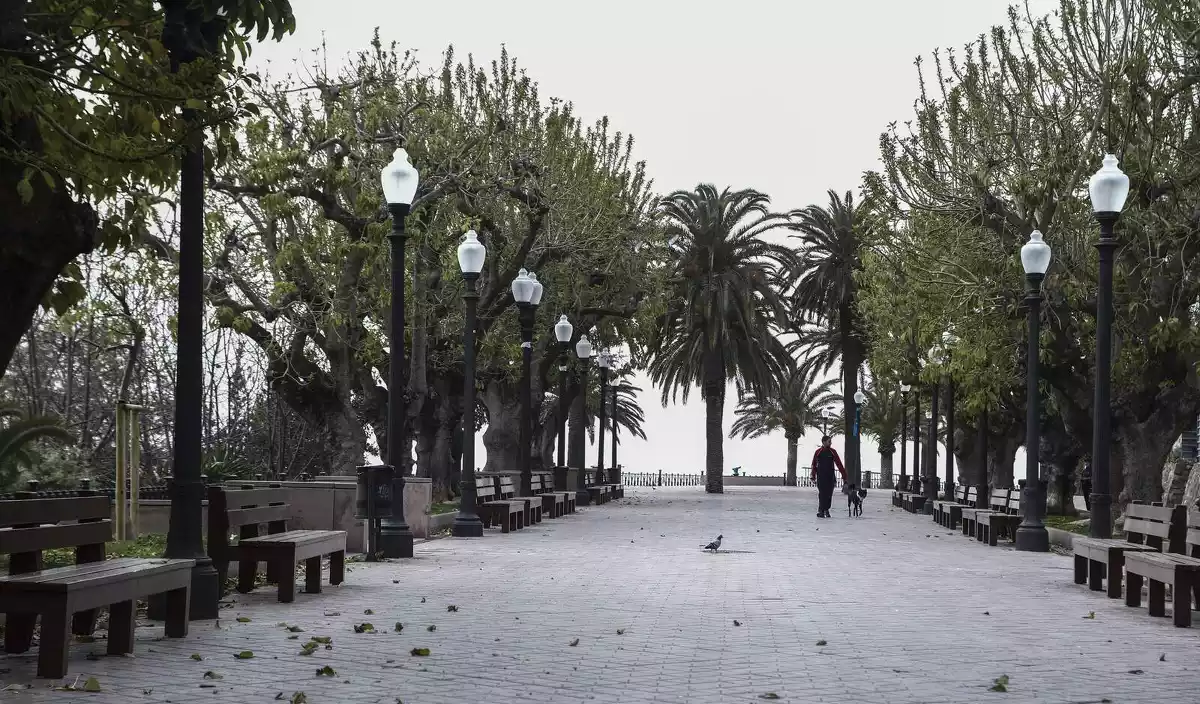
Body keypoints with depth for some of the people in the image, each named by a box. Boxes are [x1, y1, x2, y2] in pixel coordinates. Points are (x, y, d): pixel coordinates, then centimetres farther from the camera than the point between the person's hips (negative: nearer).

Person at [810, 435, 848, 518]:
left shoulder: (832, 452, 3)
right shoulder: (818, 452, -1)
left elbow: (839, 464, 1)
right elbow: (814, 465, 5)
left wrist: (844, 475, -4)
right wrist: (813, 476, 3)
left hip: (830, 477, 2)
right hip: (820, 477, -2)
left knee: (829, 494, 2)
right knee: (822, 494, -7)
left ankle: (826, 509, 16)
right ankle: (820, 511, -3)